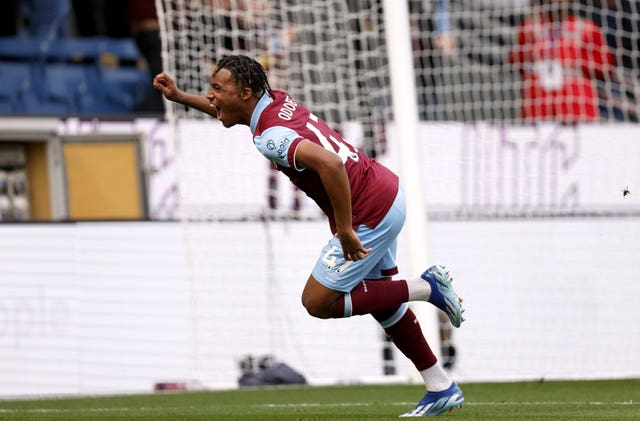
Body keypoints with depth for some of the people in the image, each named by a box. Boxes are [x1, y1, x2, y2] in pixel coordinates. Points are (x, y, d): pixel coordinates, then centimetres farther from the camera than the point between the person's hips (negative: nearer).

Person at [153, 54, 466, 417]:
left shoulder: (270, 136, -24)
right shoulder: (276, 100, 4)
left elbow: (329, 163, -40)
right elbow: (229, 111, 29)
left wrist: (345, 231, -34)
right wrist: (180, 96, 25)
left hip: (369, 216, -10)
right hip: (386, 194, 10)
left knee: (317, 302, 1)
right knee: (380, 299, 23)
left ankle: (425, 288, 3)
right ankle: (441, 388, 28)